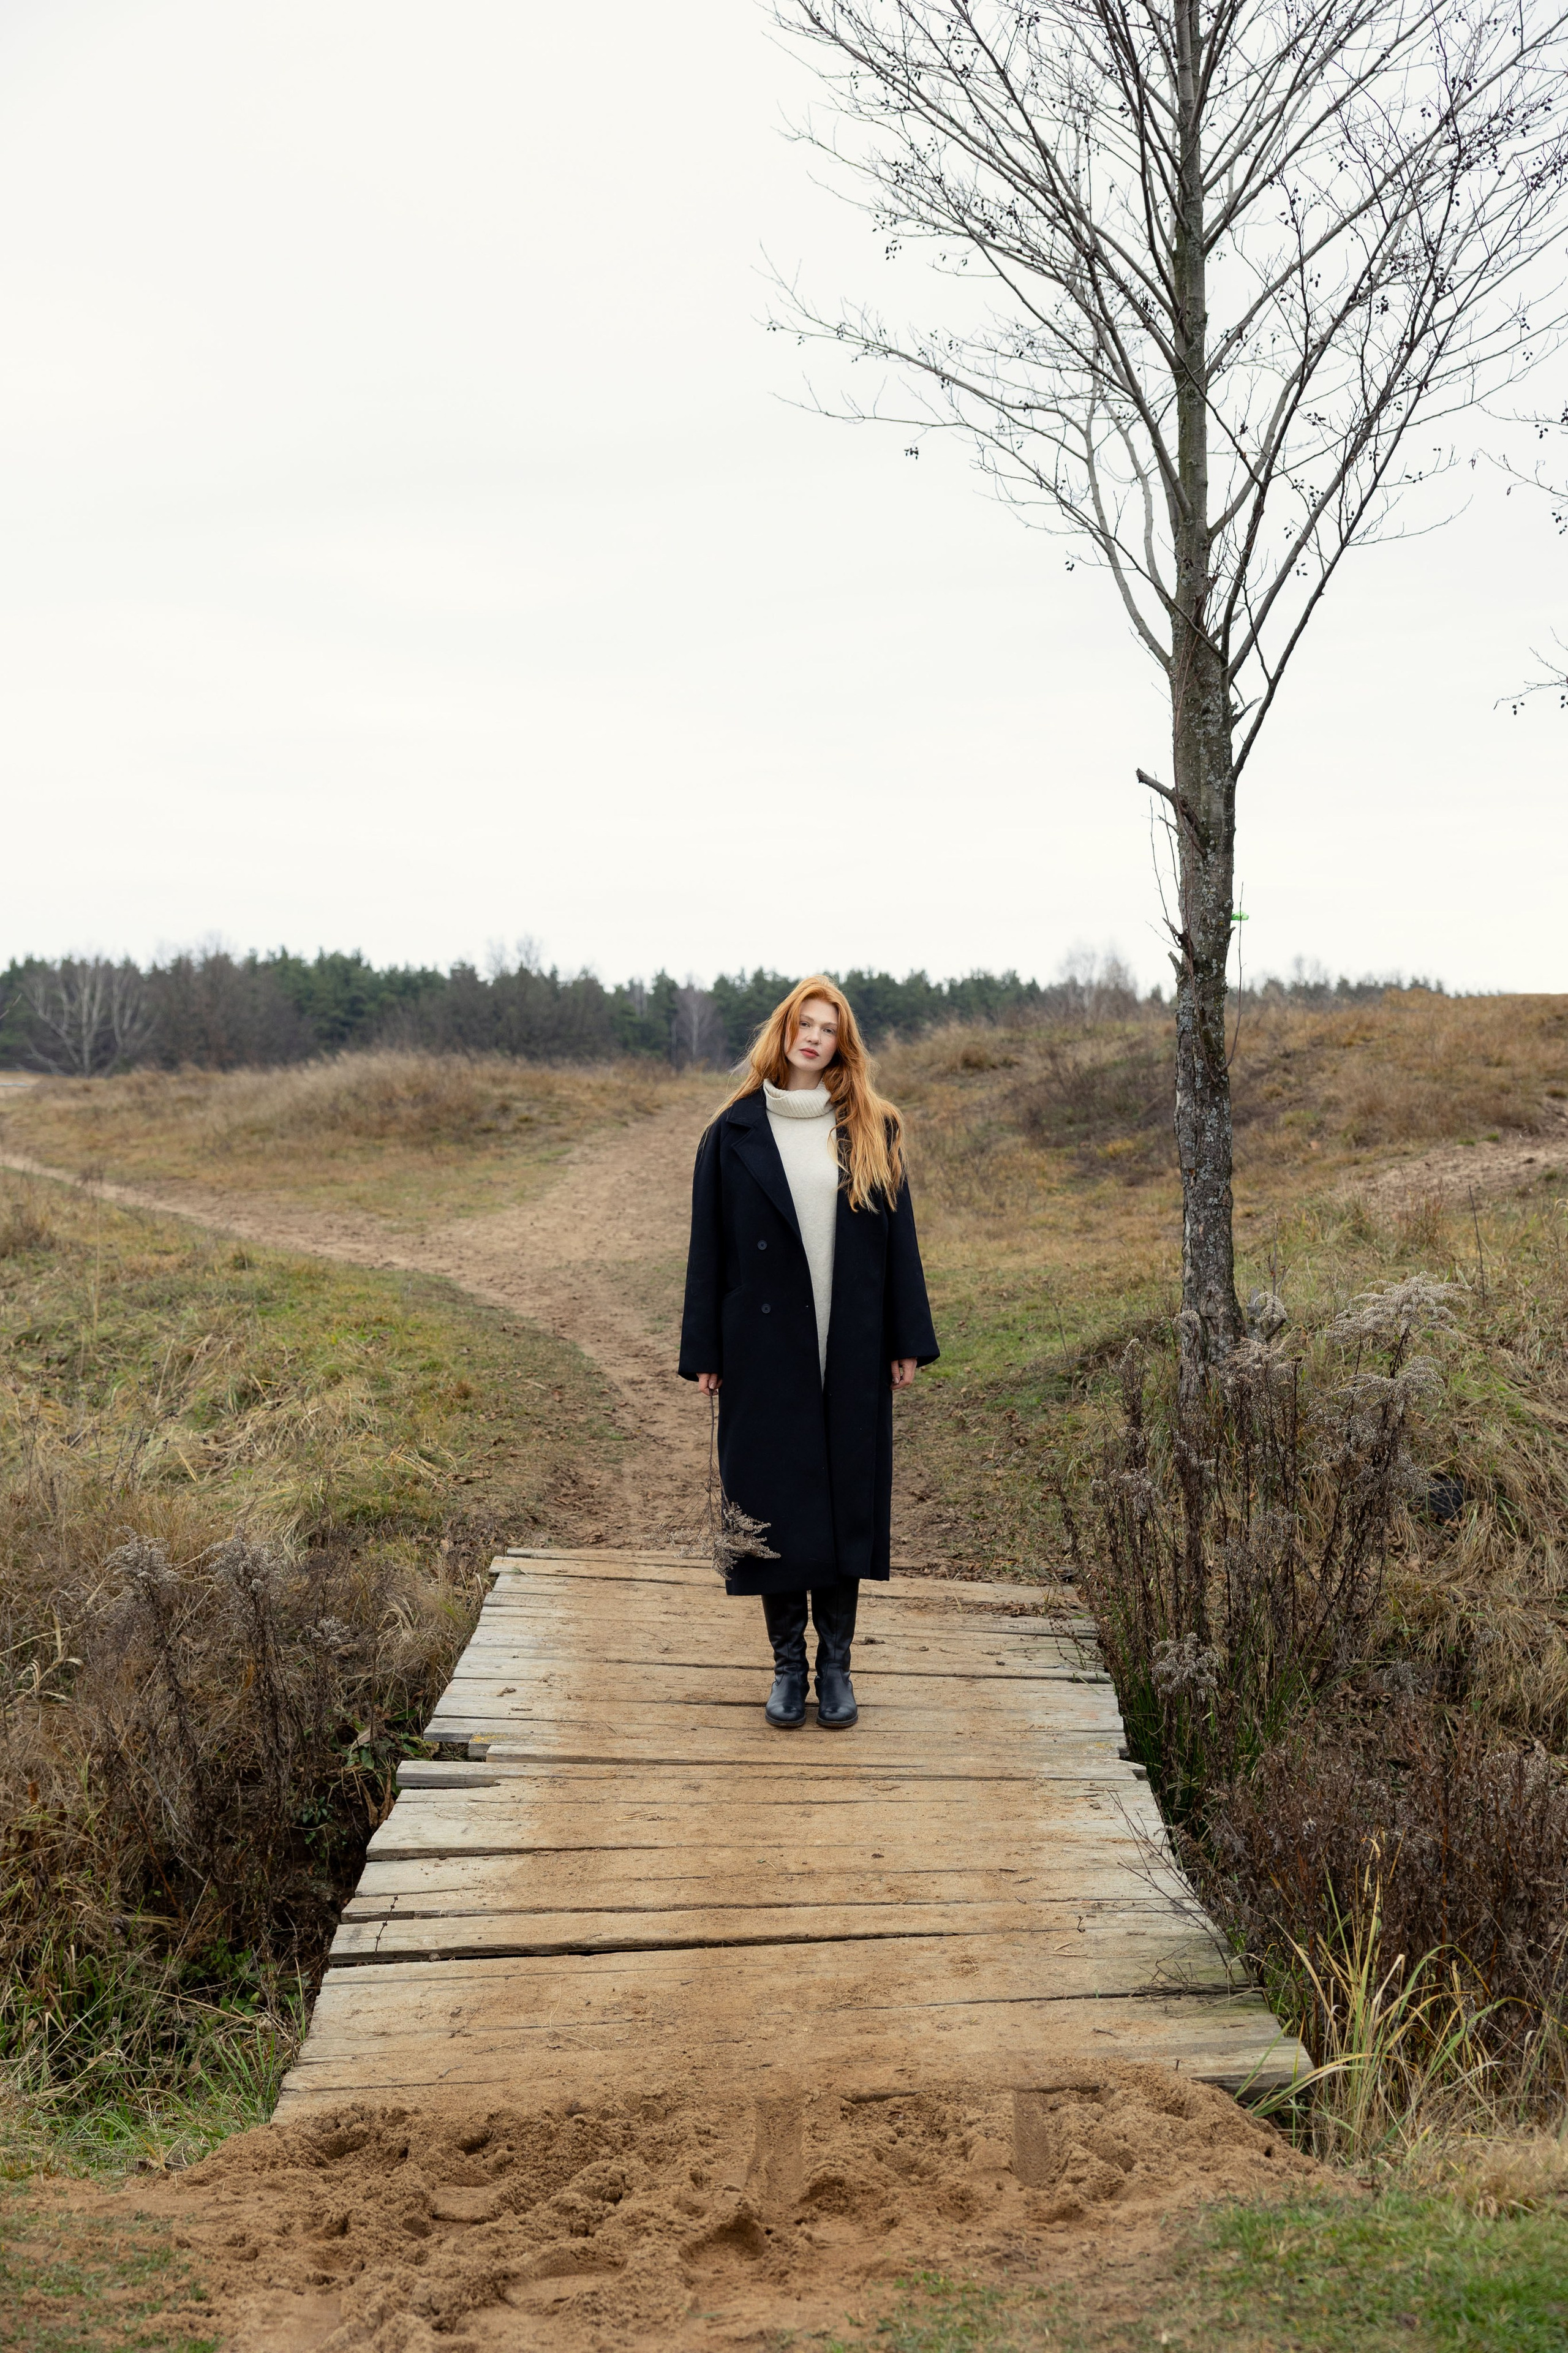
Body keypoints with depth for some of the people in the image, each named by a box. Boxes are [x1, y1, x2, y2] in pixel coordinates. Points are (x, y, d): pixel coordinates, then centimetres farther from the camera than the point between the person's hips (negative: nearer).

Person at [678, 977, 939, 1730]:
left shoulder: (872, 1132, 5)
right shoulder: (734, 1134, 2)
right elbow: (710, 1245, 3)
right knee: (773, 1500, 3)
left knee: (845, 1496, 5)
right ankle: (788, 1663, 15)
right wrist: (704, 1353, -1)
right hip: (765, 1349, -1)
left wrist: (907, 1340, 0)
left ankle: (836, 1664, 16)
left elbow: (898, 1237, 5)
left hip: (850, 1352, 1)